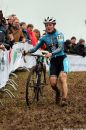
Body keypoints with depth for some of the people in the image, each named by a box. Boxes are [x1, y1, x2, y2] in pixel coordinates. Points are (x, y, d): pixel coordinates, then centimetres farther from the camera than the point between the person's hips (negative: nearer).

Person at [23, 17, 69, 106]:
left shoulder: (59, 34, -6)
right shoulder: (44, 37, 5)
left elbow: (60, 48, -19)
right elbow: (36, 48, 0)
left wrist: (51, 53, -35)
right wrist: (27, 51, -20)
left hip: (62, 58, -3)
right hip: (53, 61, 3)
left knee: (62, 78, -24)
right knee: (52, 83, -8)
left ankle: (64, 99, -27)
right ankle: (57, 93, 25)